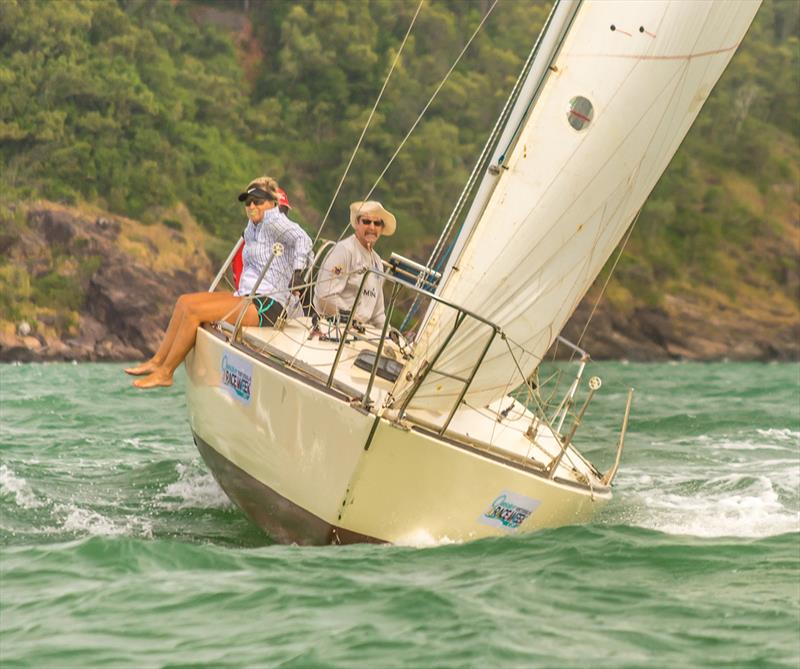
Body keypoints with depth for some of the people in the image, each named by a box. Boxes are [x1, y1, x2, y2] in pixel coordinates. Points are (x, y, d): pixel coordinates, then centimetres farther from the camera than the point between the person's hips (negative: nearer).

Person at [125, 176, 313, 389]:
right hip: (247, 298, 10)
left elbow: (302, 239, -20)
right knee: (184, 301, 5)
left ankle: (165, 373, -9)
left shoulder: (273, 221, -9)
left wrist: (297, 272, -26)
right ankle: (157, 361, 7)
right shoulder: (253, 228, 19)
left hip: (267, 307, -10)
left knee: (193, 310, -18)